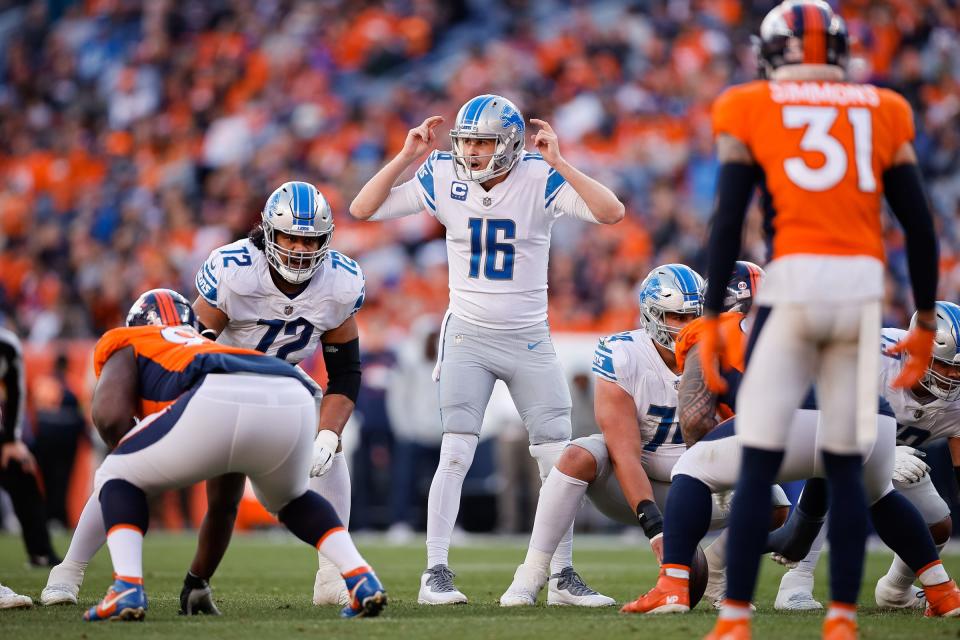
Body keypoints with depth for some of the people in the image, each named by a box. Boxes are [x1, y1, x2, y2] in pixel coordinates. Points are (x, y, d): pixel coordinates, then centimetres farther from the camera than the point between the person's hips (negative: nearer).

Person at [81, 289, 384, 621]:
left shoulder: (127, 344, 29)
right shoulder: (205, 346, 45)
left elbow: (110, 414, 10)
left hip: (219, 405, -5)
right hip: (293, 402, 5)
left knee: (118, 479, 20)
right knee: (290, 499, 38)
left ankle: (127, 591, -3)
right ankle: (362, 580, 17)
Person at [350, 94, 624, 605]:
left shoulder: (541, 179, -13)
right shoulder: (443, 178, -6)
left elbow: (611, 213, -25)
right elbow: (363, 209, -6)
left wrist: (559, 164, -29)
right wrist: (406, 157, -15)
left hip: (530, 340, 0)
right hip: (469, 337, 0)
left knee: (559, 461, 2)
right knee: (455, 455, -10)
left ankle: (563, 576, 13)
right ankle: (435, 573, -6)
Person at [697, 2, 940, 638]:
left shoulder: (750, 110, 8)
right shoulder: (883, 112, 14)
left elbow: (728, 220, 1)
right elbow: (920, 226, 12)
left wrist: (712, 318, 4)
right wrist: (925, 323, 19)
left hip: (793, 283, -2)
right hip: (863, 286, 2)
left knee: (759, 465, 1)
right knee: (846, 466, 10)